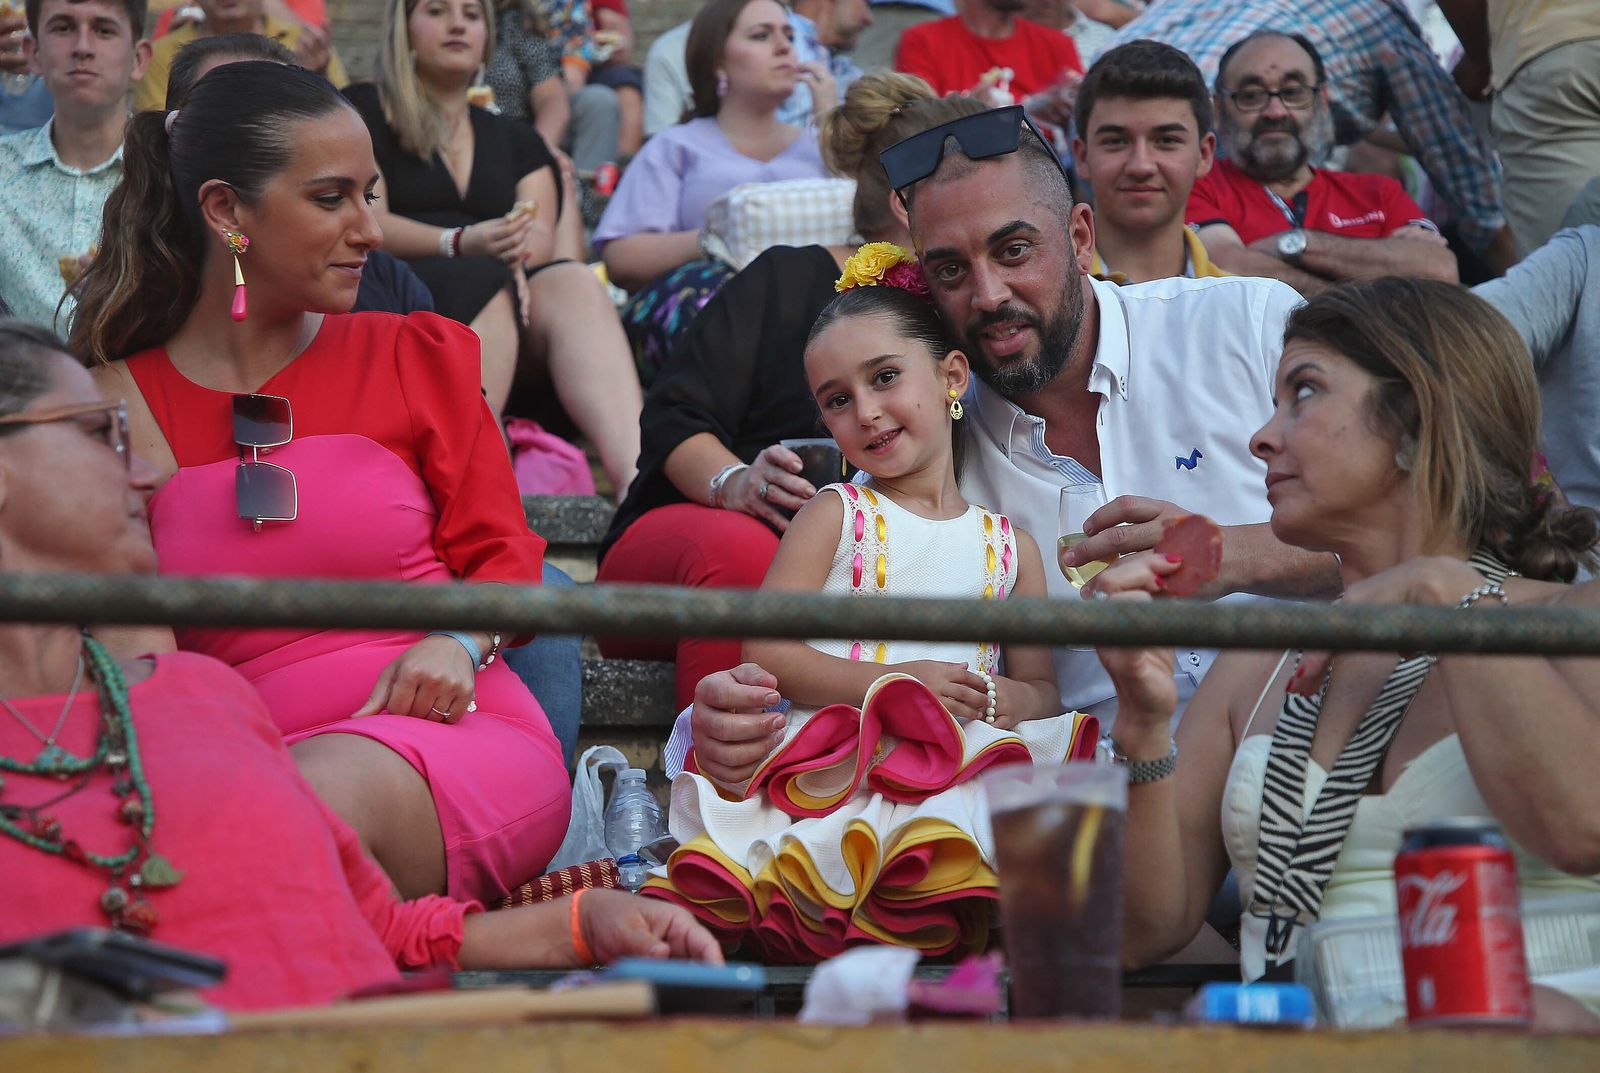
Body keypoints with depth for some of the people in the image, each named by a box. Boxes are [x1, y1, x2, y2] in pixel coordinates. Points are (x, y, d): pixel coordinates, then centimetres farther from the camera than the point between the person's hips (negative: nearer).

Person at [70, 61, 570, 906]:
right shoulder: (121, 406, 10)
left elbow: (502, 554, 12)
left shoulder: (414, 357, 12)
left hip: (452, 734, 0)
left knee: (323, 797, -37)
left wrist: (460, 644, -10)